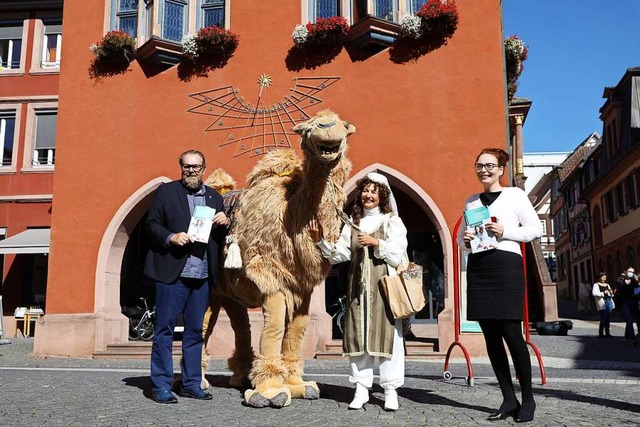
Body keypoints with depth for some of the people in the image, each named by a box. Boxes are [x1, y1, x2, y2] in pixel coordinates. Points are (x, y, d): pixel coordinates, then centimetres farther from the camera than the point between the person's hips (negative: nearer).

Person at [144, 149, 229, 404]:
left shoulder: (215, 197, 16)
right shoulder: (166, 191, 6)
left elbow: (221, 238, 18)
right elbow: (152, 224, 3)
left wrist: (224, 223, -3)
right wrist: (170, 237, -14)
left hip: (202, 275, 4)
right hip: (172, 272, -4)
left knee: (195, 331, 10)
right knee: (165, 329, 0)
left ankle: (190, 383, 18)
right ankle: (161, 386, 8)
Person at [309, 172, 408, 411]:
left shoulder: (393, 221, 6)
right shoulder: (353, 223, 15)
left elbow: (398, 256, -3)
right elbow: (339, 254, 7)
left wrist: (376, 243, -13)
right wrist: (320, 241, -5)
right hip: (358, 286, 3)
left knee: (386, 334, -4)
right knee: (358, 334, 3)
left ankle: (391, 390, 4)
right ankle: (361, 389, 9)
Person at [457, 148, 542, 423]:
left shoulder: (514, 194, 3)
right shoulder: (471, 201, 17)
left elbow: (535, 229, -1)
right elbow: (461, 237, 22)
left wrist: (504, 232, -13)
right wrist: (465, 240, 0)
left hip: (506, 266, -5)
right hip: (478, 269, 5)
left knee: (511, 334, -5)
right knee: (491, 337, 5)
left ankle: (528, 399, 11)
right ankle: (509, 399, 14)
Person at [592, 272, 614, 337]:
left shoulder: (607, 285, 22)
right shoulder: (596, 285, 1)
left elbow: (611, 295, 27)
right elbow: (594, 293, -15)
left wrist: (611, 293, 5)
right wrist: (603, 293, -19)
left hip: (609, 302, 7)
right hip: (602, 303, -7)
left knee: (608, 319, 6)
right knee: (604, 319, -10)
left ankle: (607, 332, 12)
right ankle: (601, 333, -5)